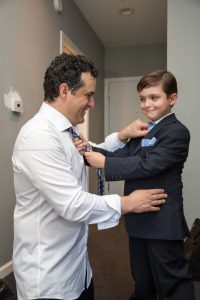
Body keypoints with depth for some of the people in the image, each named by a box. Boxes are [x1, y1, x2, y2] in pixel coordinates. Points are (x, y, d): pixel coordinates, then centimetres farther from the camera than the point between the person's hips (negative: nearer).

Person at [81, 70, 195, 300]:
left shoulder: (177, 132, -14)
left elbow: (147, 165, -24)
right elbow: (122, 155, 0)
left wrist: (105, 163, -23)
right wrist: (90, 151, -15)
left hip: (163, 221, -8)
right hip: (139, 218, 8)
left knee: (172, 281, 10)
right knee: (142, 279, 25)